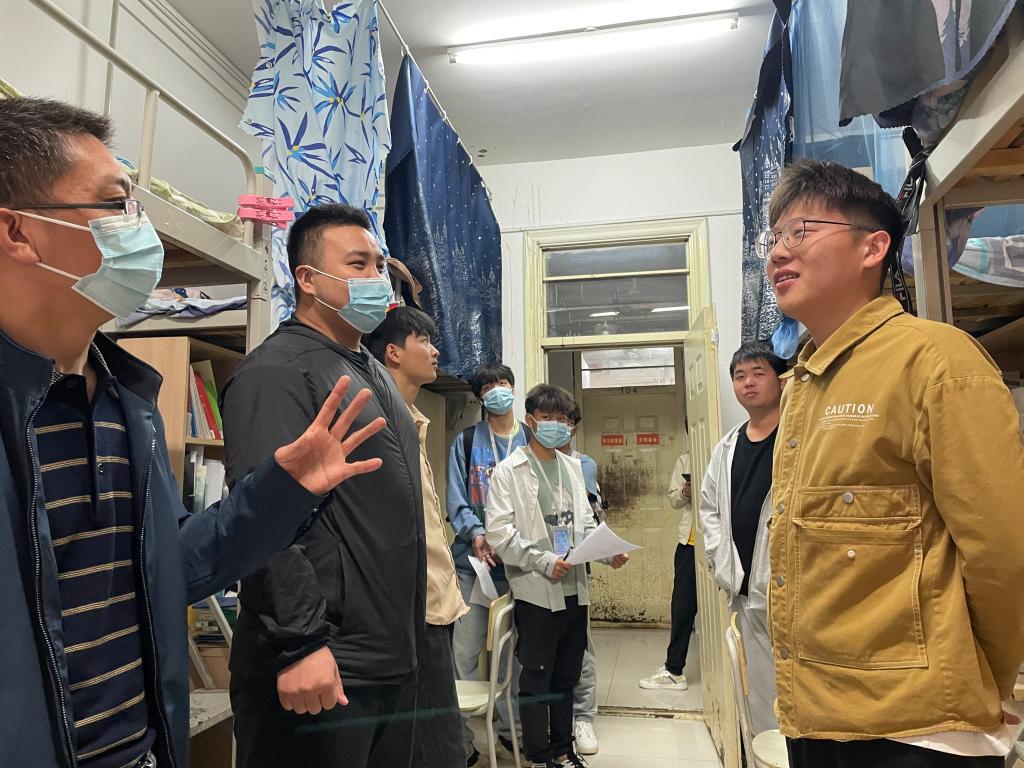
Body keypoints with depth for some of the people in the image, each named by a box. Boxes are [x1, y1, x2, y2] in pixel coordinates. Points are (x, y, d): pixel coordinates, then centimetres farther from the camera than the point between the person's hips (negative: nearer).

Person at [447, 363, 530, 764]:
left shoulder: (531, 442, 7)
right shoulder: (466, 442, 6)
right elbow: (456, 499, 0)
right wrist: (476, 534, -16)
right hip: (473, 560, -1)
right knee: (464, 652, 0)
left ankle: (509, 727, 29)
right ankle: (462, 738, 12)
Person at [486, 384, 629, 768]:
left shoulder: (573, 467, 12)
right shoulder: (509, 471, -7)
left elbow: (585, 523, 16)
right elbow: (499, 533, -14)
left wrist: (609, 552, -1)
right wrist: (544, 561, -20)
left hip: (574, 588, 6)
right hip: (537, 591, -6)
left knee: (566, 677, 17)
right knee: (537, 679, 7)